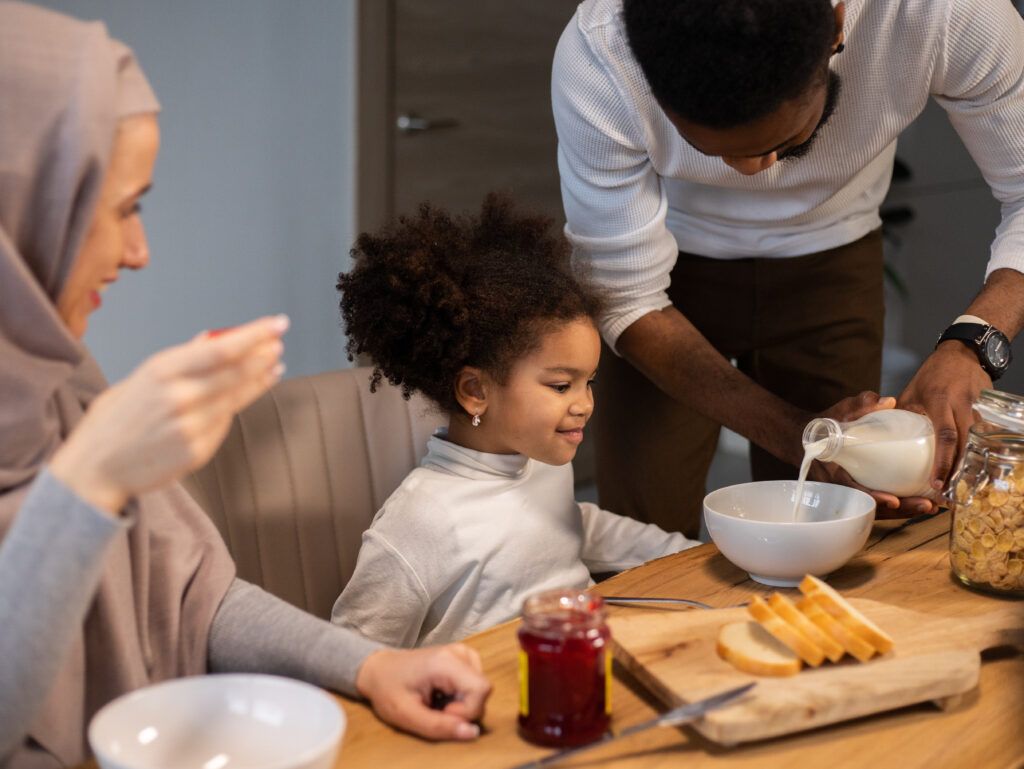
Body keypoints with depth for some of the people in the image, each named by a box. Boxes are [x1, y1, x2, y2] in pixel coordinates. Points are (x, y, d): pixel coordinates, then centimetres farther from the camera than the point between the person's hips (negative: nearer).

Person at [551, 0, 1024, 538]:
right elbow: (628, 302, -26)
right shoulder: (594, 59, -34)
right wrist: (796, 434, -36)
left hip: (827, 263, 1)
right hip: (671, 263, -1)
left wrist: (972, 346, -42)